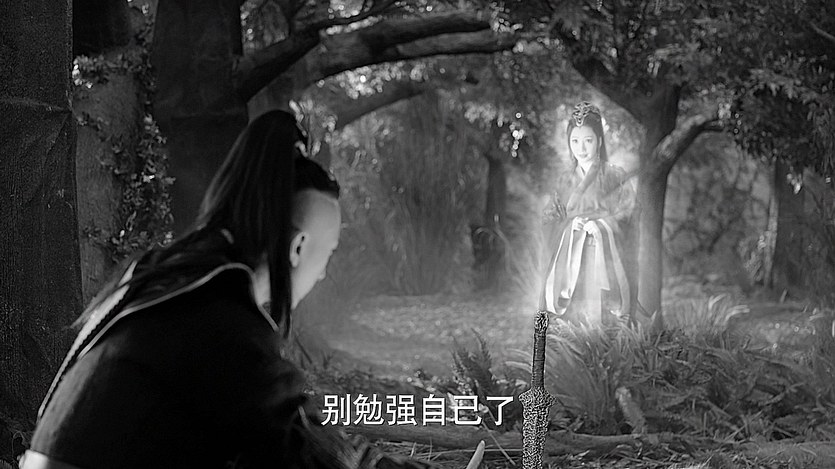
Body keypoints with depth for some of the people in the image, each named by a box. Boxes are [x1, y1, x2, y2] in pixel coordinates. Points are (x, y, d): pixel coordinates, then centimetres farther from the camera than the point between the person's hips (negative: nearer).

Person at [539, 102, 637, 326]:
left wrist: (599, 225, -13)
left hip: (602, 254, -3)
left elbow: (626, 213, 1)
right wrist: (570, 225, -5)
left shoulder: (614, 176, 6)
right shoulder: (565, 180, 17)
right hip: (568, 256, 3)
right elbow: (551, 221, 15)